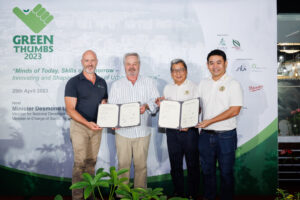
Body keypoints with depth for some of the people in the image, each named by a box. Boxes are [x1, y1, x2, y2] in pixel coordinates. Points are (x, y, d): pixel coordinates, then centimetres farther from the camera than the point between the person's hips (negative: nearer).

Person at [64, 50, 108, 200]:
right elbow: (70, 109, -13)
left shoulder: (102, 82, 9)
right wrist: (87, 123, -25)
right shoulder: (74, 82, -7)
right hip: (79, 126, -4)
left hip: (96, 126, 5)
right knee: (80, 162, -6)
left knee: (91, 161, 11)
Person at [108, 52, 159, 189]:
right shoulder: (116, 85, 11)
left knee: (141, 165, 4)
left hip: (142, 131, 0)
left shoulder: (149, 83, 10)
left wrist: (146, 106, -18)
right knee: (123, 164, 4)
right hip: (123, 131, 0)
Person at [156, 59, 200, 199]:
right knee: (175, 164, 12)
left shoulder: (193, 87, 0)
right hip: (172, 131, 4)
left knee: (192, 164, 4)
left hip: (189, 130, -4)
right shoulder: (167, 88, 14)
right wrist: (160, 104, -4)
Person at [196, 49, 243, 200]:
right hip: (205, 135, 5)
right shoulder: (203, 84, 9)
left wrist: (209, 121, -18)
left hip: (226, 136, -4)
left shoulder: (233, 84, -7)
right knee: (207, 170, 16)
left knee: (226, 172, 9)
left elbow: (234, 110, -15)